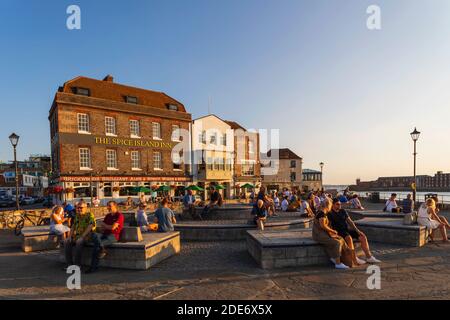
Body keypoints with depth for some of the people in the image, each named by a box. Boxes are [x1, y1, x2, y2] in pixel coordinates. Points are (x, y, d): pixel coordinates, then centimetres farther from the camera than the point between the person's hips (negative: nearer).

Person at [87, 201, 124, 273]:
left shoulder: (119, 215, -4)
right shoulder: (107, 216, 22)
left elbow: (113, 227, -14)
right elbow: (102, 227, 20)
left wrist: (104, 225, 3)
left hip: (113, 236, -7)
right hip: (105, 234, 7)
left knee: (97, 245, -26)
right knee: (94, 235, -25)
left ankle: (94, 267, -15)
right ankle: (102, 250, -43)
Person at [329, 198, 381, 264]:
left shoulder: (343, 211, 14)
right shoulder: (330, 213, -4)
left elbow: (350, 221, 12)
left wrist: (357, 230, 2)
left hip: (347, 229, 6)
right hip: (339, 231, -6)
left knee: (363, 237, -11)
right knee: (349, 238, -35)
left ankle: (369, 257, -6)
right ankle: (355, 259, -27)